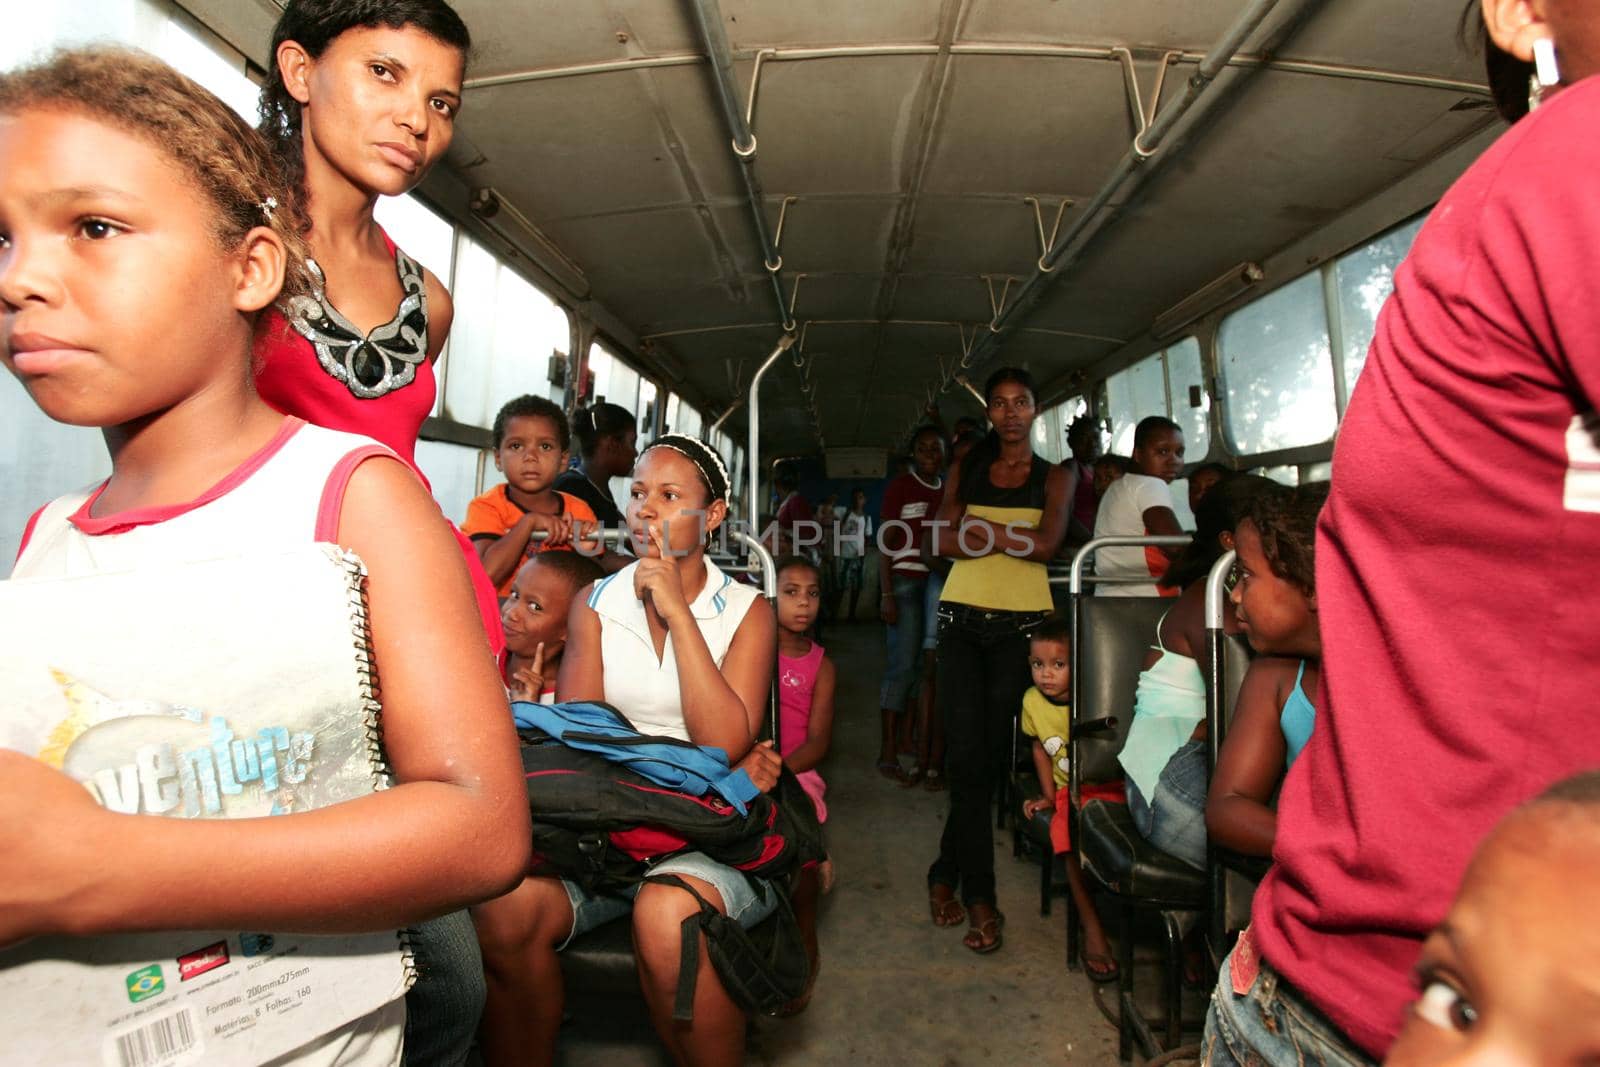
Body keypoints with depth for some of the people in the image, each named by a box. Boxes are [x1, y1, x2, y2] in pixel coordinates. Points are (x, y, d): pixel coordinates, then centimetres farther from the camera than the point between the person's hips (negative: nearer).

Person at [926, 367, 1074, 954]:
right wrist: (1014, 538, -10)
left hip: (1021, 625, 0)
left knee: (991, 755, 0)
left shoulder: (1054, 477, 10)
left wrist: (978, 526, -9)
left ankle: (947, 874, 15)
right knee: (967, 757, -5)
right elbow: (943, 541, -1)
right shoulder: (967, 470, 13)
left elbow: (1047, 543, -8)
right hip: (962, 620, 1)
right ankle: (979, 894, 8)